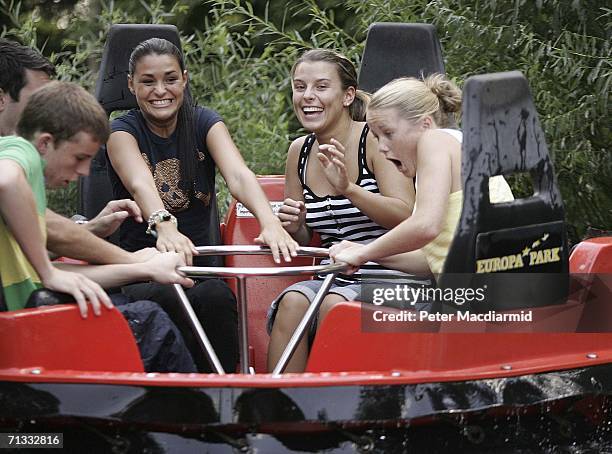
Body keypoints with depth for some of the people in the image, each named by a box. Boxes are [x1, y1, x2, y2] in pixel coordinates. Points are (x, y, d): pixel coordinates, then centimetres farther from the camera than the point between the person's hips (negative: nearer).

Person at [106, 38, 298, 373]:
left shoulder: (204, 124, 5)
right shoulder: (122, 131, -2)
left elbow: (238, 175, -15)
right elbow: (140, 183, -25)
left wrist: (269, 222, -37)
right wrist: (164, 226, -48)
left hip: (196, 262, 2)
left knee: (217, 297, -31)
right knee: (165, 302, -35)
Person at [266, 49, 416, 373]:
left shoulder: (374, 140, -6)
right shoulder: (300, 151, 10)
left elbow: (406, 217, -16)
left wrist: (348, 188, -29)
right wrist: (294, 227, -5)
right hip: (332, 279, 4)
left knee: (334, 304, -32)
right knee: (293, 301, -26)